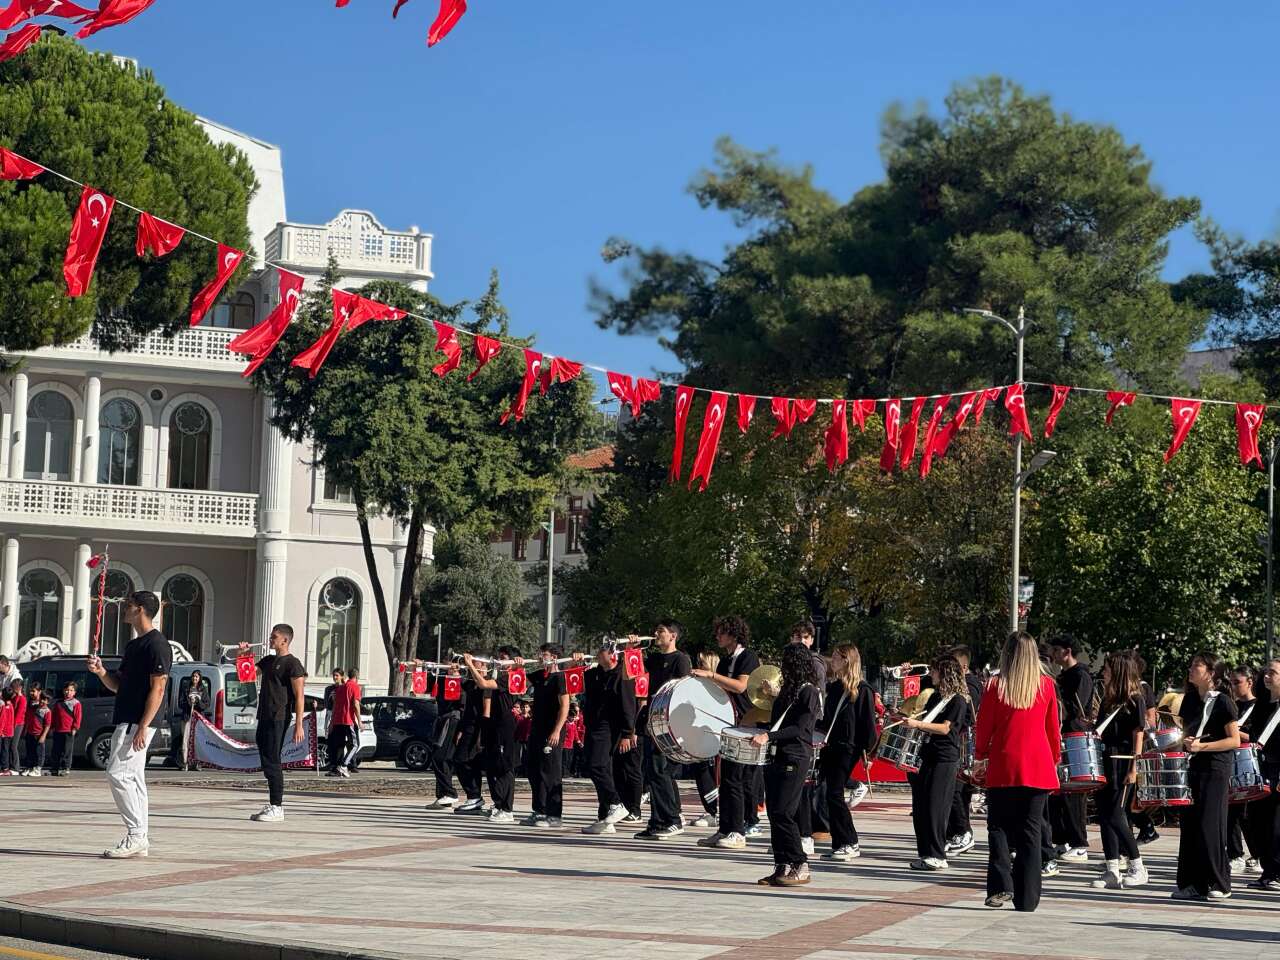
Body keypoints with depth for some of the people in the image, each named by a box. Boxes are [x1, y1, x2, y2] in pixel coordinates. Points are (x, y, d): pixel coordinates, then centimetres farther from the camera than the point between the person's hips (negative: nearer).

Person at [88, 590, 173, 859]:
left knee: (118, 773, -15)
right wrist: (101, 672, 3)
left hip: (139, 722, -10)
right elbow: (118, 685, 24)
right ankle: (140, 839, 12)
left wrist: (142, 727, -23)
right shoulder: (134, 645, 19)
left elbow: (157, 688, -18)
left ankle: (136, 835, -13)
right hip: (126, 721, 10)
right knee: (133, 777, 9)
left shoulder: (156, 644, -12)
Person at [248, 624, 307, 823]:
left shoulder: (292, 664, -7)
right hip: (264, 717, 9)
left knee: (272, 762, -10)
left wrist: (299, 725, -18)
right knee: (267, 761, 10)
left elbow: (299, 696, -12)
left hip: (278, 719, -9)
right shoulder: (268, 660, 19)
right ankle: (273, 805, 16)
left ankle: (277, 807, -8)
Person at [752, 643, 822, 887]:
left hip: (795, 759, -9)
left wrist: (769, 737, -22)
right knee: (774, 814, 5)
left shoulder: (809, 692, -9)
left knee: (783, 813, -13)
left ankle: (800, 867, -7)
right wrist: (762, 733, 17)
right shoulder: (789, 690, 17)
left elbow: (800, 729, -17)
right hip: (776, 757, 9)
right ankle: (782, 868, 8)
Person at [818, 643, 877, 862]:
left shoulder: (863, 690, -7)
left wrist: (867, 752, -12)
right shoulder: (833, 687, 15)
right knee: (828, 795, 4)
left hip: (848, 748, -7)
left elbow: (868, 723, -9)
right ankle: (841, 844, 10)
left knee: (834, 794, -11)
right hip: (830, 746, 7)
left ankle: (849, 844, -3)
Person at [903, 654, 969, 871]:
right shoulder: (936, 696, 17)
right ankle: (924, 852, 12)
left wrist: (918, 724, -25)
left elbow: (945, 728, -17)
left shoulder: (958, 700, -8)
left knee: (935, 808, -9)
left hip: (945, 759, -8)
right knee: (919, 807, 6)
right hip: (927, 755, 8)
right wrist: (908, 720, 10)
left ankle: (937, 856, -6)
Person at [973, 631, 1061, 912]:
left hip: (1003, 767, -1)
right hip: (1037, 768, 1)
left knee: (998, 827, 9)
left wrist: (979, 758, 15)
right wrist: (1055, 761, 19)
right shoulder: (1046, 685, 1)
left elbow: (983, 727, 1)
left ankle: (1001, 886, -7)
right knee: (1030, 833, 5)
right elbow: (1053, 729, 7)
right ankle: (1027, 897, 4)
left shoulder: (995, 686, -3)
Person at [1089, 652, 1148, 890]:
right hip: (1105, 762, 8)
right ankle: (1112, 872, 7)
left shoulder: (1135, 699, -5)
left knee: (1115, 815, -10)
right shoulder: (1108, 698, 16)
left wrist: (1134, 768, -14)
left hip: (1123, 763, -8)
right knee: (1104, 815, 4)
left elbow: (1138, 735, -9)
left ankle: (1137, 867, 2)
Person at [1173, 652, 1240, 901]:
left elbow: (1234, 741, -10)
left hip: (1215, 770, -6)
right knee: (1189, 824, 4)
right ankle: (1192, 883, 8)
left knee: (1210, 825, -7)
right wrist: (1185, 743, -1)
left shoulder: (1222, 702, -8)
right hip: (1193, 768, 7)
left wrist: (1202, 746, -18)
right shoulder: (1190, 699, 12)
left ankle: (1219, 884, 0)